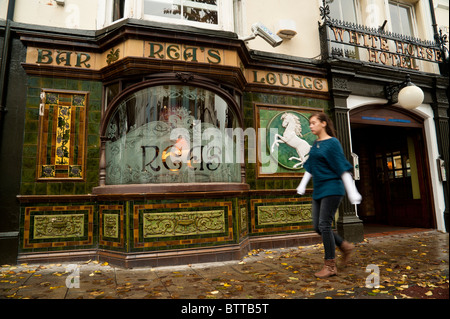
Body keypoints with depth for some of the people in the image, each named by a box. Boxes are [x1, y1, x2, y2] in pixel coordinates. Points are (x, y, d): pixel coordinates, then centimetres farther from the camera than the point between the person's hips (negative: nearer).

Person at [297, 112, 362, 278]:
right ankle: (345, 246, 28)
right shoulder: (315, 144, 13)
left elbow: (343, 168, -12)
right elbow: (310, 167, 20)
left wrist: (352, 192, -14)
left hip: (332, 188, -8)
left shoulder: (332, 142, -9)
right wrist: (303, 185, 17)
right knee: (317, 226, 8)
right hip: (318, 190, 8)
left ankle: (330, 265, 6)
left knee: (324, 225, -8)